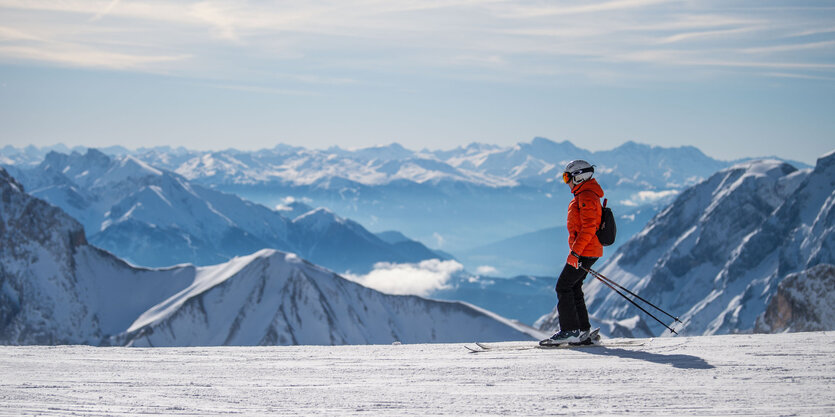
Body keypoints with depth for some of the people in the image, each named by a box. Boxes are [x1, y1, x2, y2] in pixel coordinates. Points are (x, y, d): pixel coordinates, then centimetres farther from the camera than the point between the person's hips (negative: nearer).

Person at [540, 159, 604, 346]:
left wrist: (575, 252, -25)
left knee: (563, 286, -9)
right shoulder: (584, 196, 19)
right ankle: (582, 332, 11)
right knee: (573, 288, 11)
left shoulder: (586, 197, -15)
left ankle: (570, 331, -10)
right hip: (589, 252, 10)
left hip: (584, 252, -10)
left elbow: (588, 228, -23)